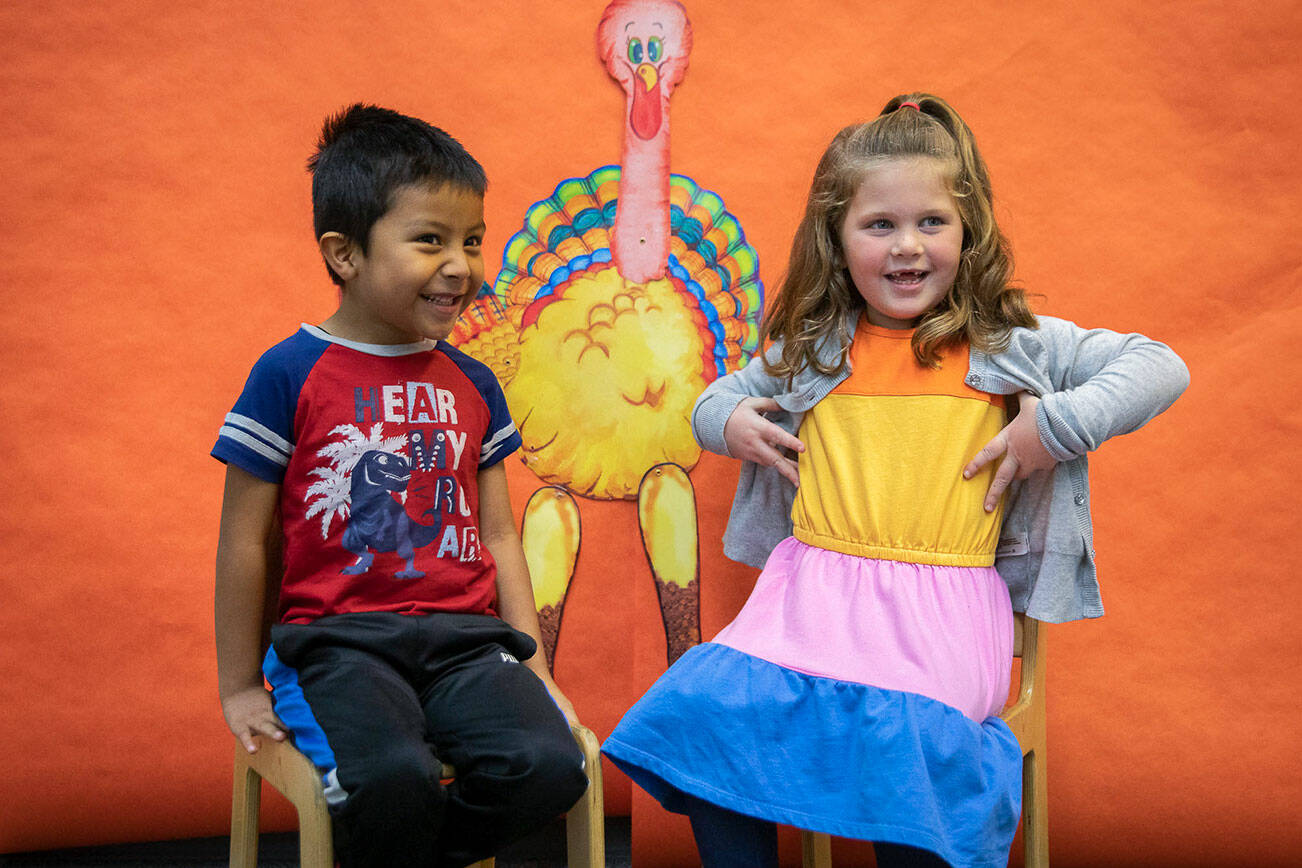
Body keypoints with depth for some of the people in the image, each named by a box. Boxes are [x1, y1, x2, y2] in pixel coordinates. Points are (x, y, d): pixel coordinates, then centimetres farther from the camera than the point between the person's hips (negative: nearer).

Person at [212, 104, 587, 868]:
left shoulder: (473, 385, 13)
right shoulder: (291, 374, -2)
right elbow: (246, 542, 2)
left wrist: (534, 669, 9)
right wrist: (240, 687, 5)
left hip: (464, 636, 5)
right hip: (337, 640, -4)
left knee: (550, 767, -22)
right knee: (393, 777, -34)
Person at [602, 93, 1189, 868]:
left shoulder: (1013, 344, 5)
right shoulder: (811, 351, 14)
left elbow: (1160, 367, 3)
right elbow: (724, 395, 31)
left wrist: (1058, 422, -10)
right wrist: (726, 420, 8)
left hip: (941, 607, -3)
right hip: (812, 591, 3)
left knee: (906, 734, -30)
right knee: (710, 712, -19)